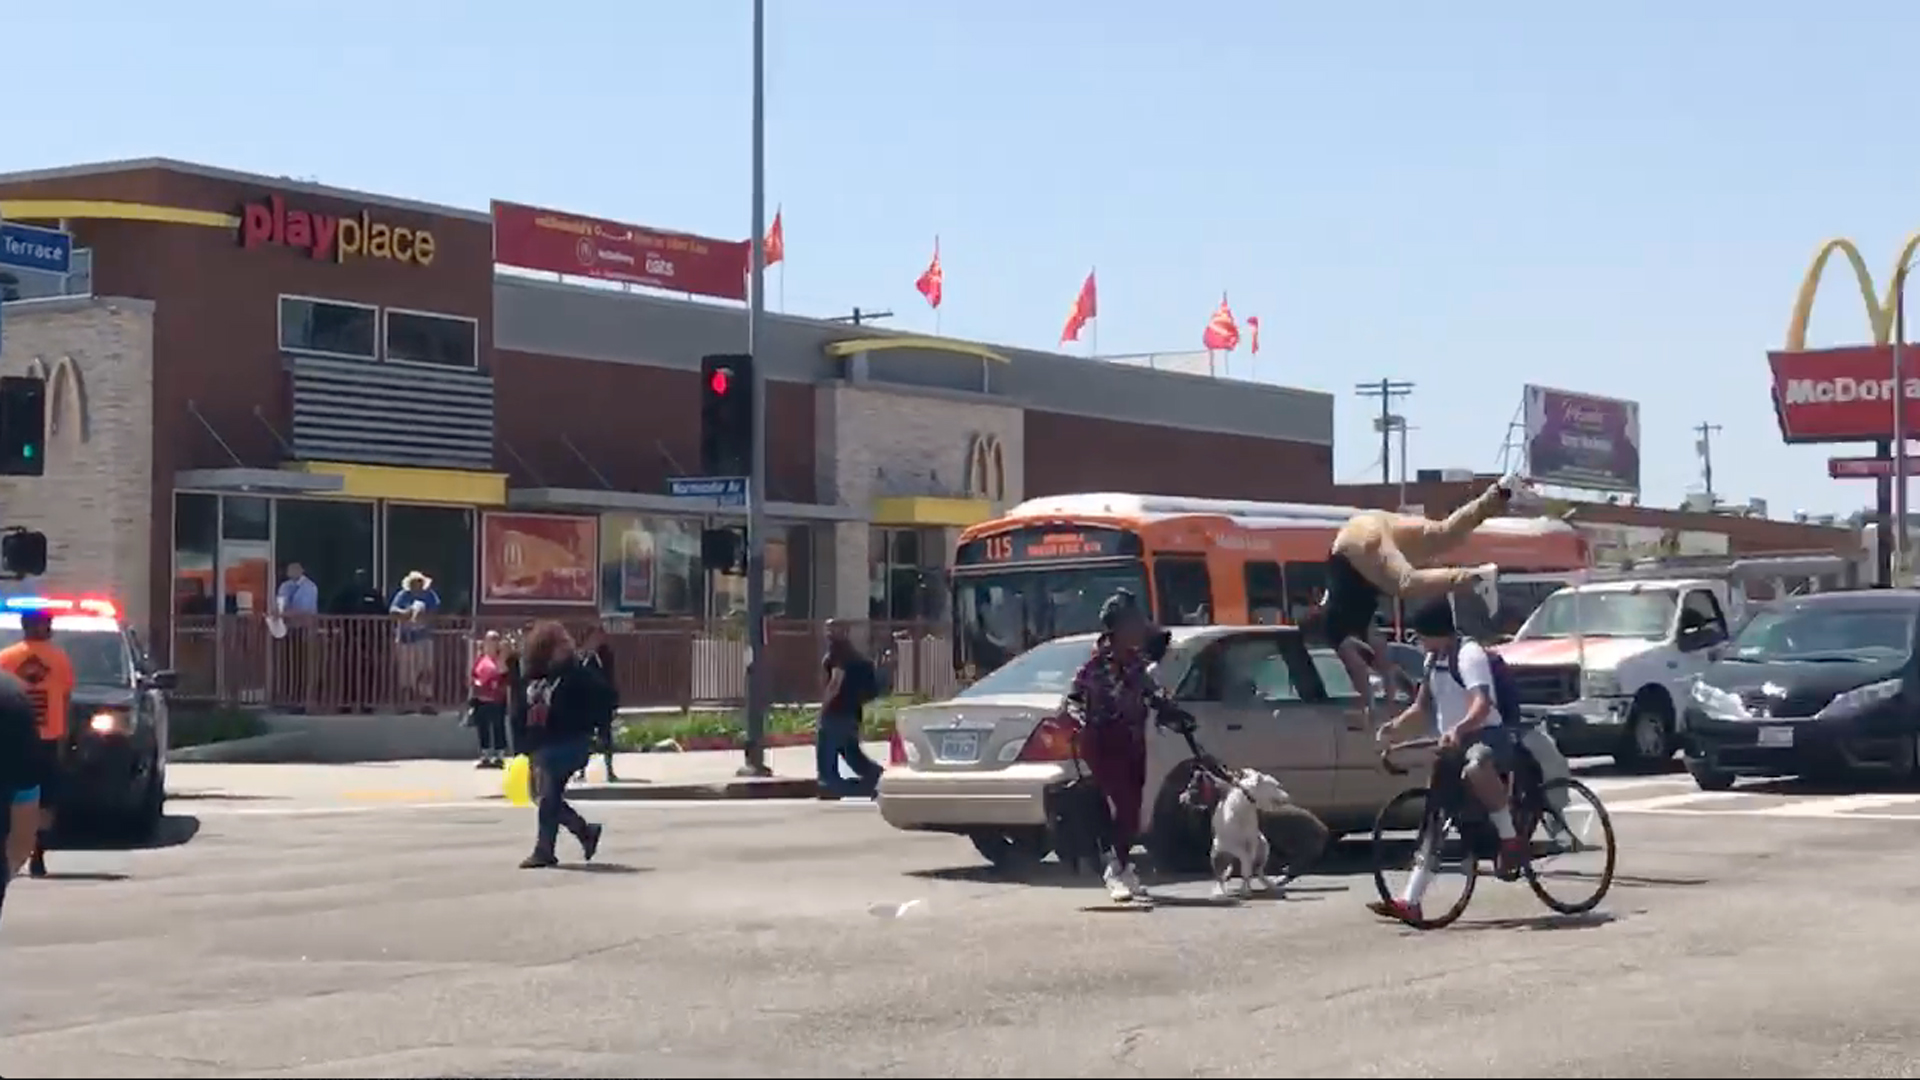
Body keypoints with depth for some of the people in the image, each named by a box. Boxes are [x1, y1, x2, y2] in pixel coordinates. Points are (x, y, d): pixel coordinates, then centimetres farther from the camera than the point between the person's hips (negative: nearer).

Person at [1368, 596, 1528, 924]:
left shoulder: (1468, 654, -15)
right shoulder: (1434, 660, 13)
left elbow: (1483, 703, -30)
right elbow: (1421, 707, 22)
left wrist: (1458, 729, -49)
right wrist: (1395, 729, 3)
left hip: (1487, 737, -9)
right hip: (1454, 744, 9)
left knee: (1476, 766, -44)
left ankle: (1511, 839, -27)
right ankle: (1410, 902, 6)